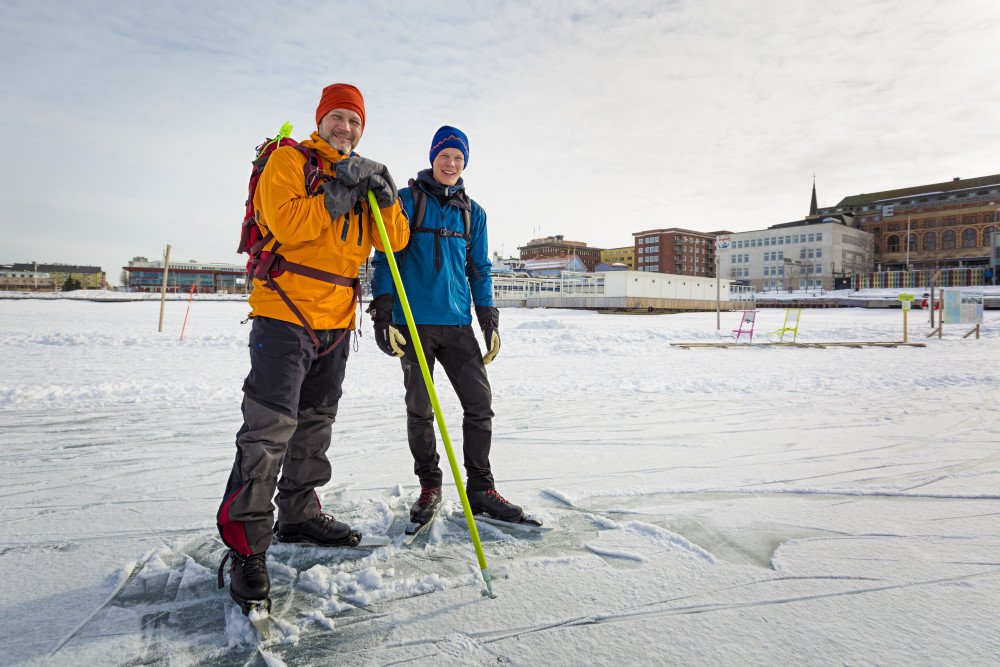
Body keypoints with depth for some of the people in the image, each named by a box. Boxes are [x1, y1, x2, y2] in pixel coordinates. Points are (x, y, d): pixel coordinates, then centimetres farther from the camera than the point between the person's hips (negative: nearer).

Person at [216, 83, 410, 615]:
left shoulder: (361, 174, 19)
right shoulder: (289, 160, 0)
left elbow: (395, 240, 7)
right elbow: (285, 222, -19)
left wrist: (384, 196, -9)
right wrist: (341, 193, -19)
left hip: (336, 321, 7)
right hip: (285, 313, -7)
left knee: (315, 423, 15)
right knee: (269, 428, -11)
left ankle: (299, 514, 29)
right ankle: (246, 545, -2)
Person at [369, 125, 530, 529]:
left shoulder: (472, 213, 15)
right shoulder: (407, 200, 4)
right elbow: (385, 258, 1)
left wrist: (490, 321, 9)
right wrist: (383, 315, -9)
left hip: (458, 324, 3)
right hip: (414, 322, -3)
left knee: (480, 403, -2)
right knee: (420, 409, 3)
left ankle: (480, 489, 12)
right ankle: (429, 487, 20)